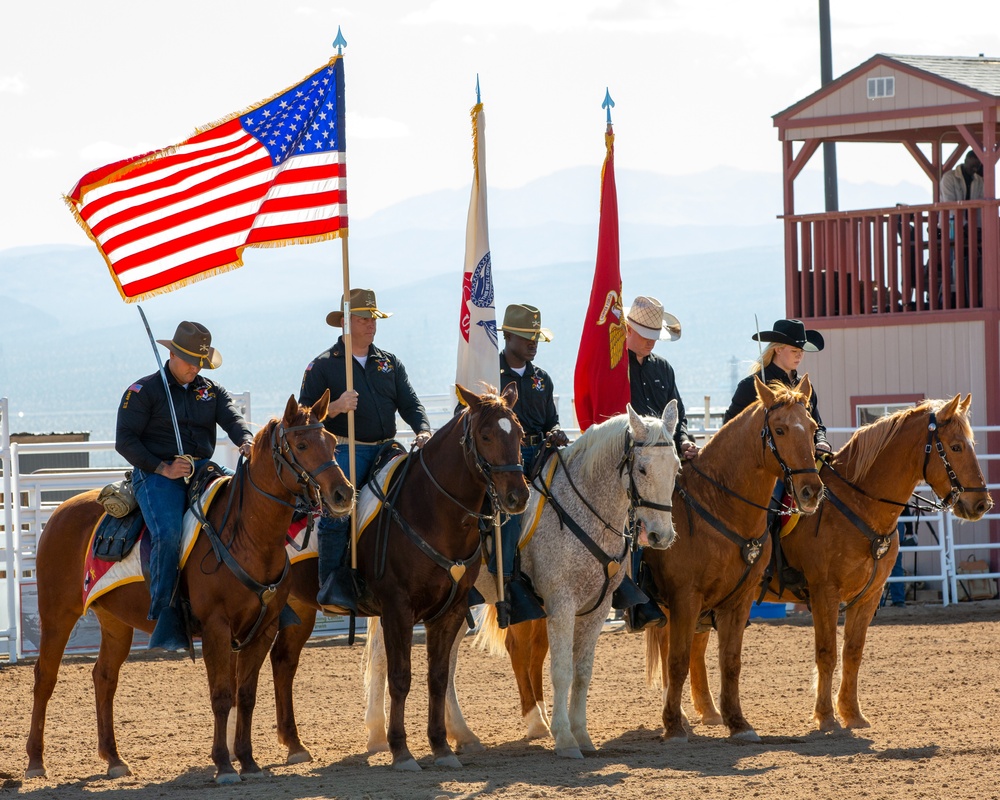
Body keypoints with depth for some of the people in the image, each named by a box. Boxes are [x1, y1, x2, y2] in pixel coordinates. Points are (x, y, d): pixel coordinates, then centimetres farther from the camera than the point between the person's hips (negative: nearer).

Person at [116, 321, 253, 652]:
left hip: (203, 470, 5)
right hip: (156, 474, -4)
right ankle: (166, 620, -29)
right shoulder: (143, 391, 4)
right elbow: (125, 440, -2)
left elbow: (232, 418, -1)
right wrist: (162, 468, -13)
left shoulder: (212, 391, 17)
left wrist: (246, 442, -25)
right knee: (169, 534, -31)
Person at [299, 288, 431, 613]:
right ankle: (333, 583, -23)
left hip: (385, 449, 5)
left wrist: (423, 431, -8)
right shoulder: (323, 366, 5)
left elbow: (410, 403, 12)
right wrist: (335, 408, -18)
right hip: (344, 451, -5)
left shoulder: (390, 364, 19)